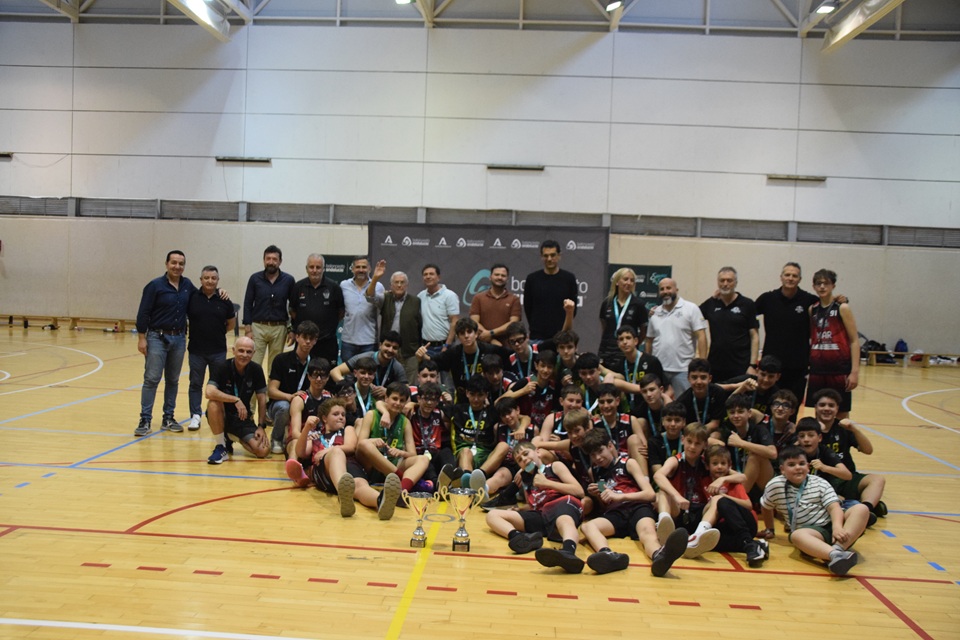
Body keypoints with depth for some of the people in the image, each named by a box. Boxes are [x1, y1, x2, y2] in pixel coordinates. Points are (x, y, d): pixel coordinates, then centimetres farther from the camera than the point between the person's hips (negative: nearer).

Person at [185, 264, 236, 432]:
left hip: (218, 351, 1)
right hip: (196, 350, -1)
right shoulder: (192, 297, -4)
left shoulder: (224, 300, -1)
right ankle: (195, 416, 13)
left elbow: (232, 323, 11)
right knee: (196, 384, 6)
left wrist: (218, 333, 7)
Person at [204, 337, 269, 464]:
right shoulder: (222, 368, -16)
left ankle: (233, 437, 14)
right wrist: (236, 400, -33)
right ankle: (221, 448, -17)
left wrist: (261, 426, -6)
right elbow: (209, 392, -32)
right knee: (214, 403, -37)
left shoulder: (256, 370, -5)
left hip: (243, 418, 3)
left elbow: (262, 399, 0)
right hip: (222, 415, -3)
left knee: (264, 450, -18)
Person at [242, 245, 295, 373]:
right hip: (258, 327, 0)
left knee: (275, 366, 9)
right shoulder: (255, 278, 0)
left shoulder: (288, 280, 0)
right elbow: (248, 304, 2)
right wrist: (247, 329, -4)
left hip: (279, 328, 0)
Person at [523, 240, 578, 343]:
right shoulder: (532, 279, 4)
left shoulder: (569, 278, 2)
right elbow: (527, 308, 9)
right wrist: (535, 327, 9)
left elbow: (573, 308, 7)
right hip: (537, 337, 1)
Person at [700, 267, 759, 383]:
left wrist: (753, 365, -9)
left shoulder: (747, 304, 0)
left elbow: (754, 336, -1)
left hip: (740, 368, -3)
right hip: (715, 367, 3)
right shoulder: (710, 304, 7)